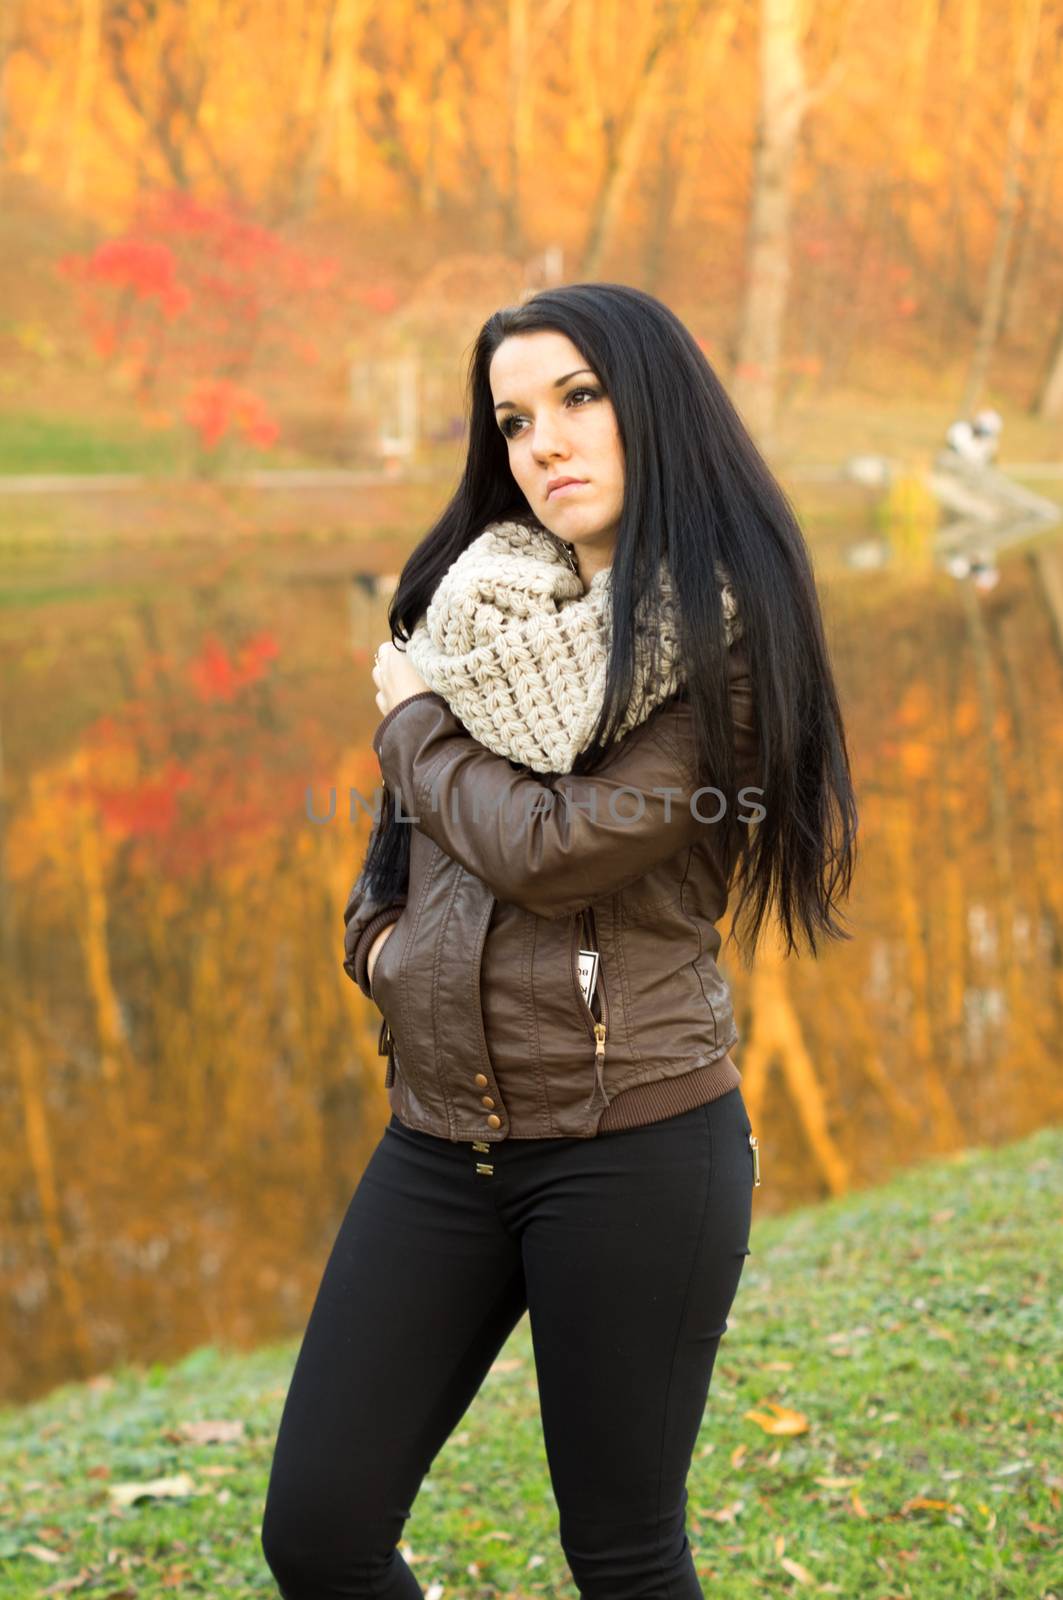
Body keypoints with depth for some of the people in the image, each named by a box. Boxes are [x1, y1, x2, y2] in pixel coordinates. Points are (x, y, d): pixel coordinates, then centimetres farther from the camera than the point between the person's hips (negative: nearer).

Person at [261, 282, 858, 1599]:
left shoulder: (725, 643, -8)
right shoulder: (482, 606, 9)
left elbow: (555, 847, -19)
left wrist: (411, 717, -2)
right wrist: (378, 934, 2)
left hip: (633, 1144, -5)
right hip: (440, 1136, 6)